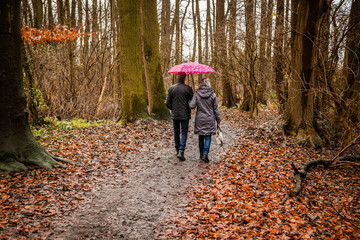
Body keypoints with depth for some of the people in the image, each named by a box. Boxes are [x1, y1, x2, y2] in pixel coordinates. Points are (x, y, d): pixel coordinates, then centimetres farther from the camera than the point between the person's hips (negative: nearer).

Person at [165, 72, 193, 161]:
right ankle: (181, 151, -9)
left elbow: (167, 103, -2)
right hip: (185, 115, -2)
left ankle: (177, 150, 28)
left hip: (175, 115, 2)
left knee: (176, 133, 17)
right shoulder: (188, 88, -10)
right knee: (184, 133, 3)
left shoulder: (171, 88, -3)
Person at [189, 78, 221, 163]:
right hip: (209, 119, -1)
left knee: (201, 137, 14)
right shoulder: (212, 94, -5)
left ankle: (201, 154, 22)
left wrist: (189, 101, 10)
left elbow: (192, 106, -13)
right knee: (208, 137, 3)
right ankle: (205, 154, -9)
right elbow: (216, 109, -2)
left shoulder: (197, 94, -5)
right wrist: (218, 121, 5)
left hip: (200, 119, 2)